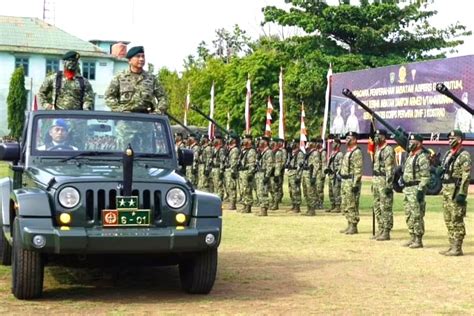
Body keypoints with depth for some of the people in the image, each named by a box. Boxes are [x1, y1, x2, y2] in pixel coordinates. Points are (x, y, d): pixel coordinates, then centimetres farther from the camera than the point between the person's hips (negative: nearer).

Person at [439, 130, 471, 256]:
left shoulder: (464, 155, -11)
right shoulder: (448, 154, 16)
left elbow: (466, 176, -16)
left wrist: (462, 193, -22)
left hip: (456, 191, -9)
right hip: (446, 190, 9)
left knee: (456, 221, -6)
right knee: (448, 220, 11)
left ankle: (457, 248, -3)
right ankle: (452, 246, 18)